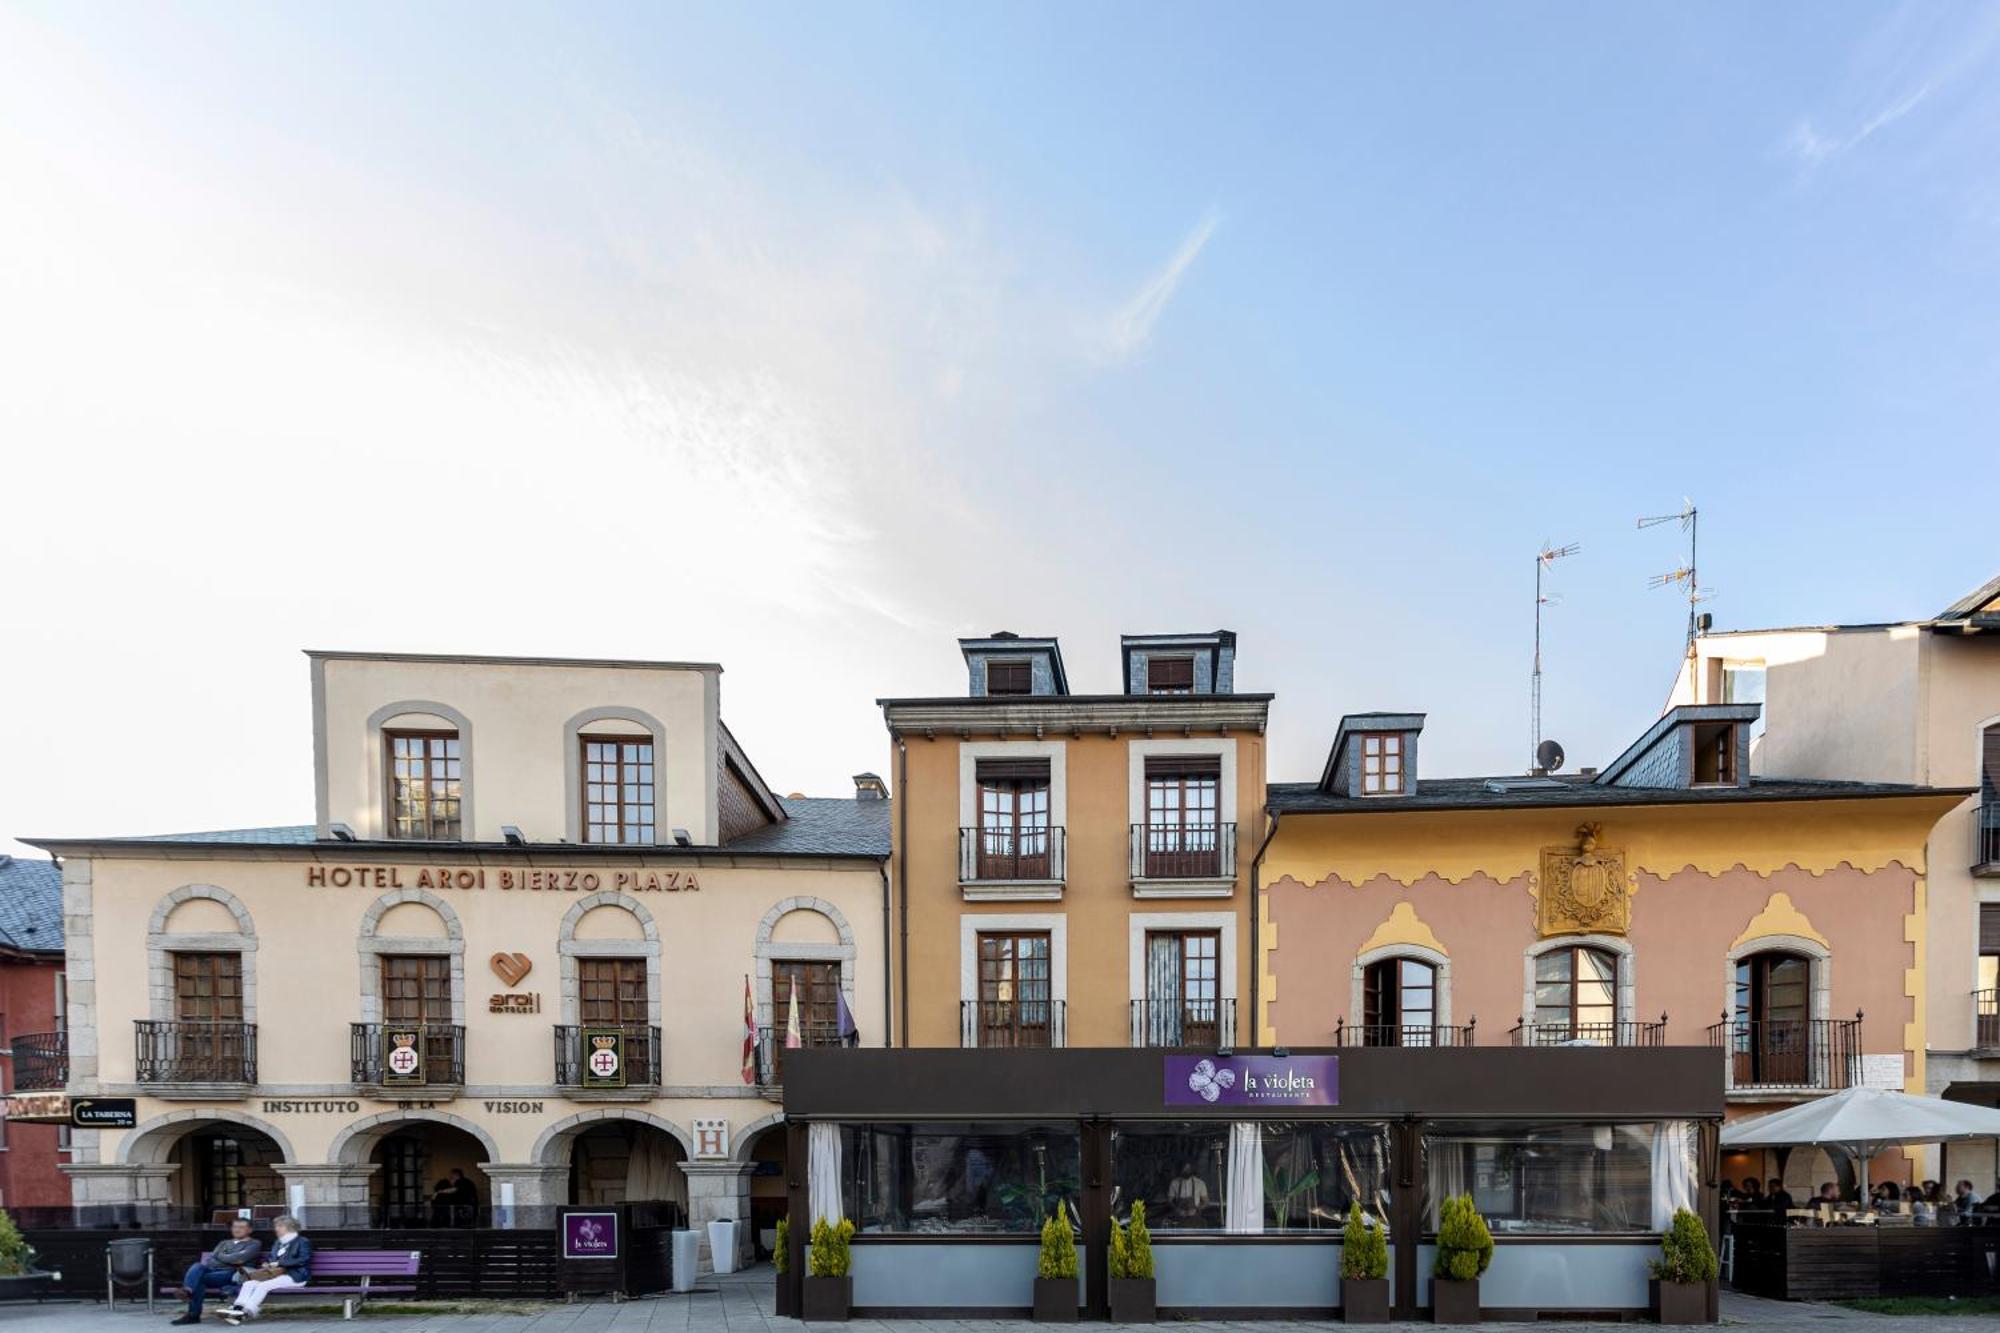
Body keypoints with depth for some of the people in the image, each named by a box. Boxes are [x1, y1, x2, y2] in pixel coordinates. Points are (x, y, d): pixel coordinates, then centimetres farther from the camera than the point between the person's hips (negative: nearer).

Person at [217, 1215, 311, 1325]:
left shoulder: (303, 1242, 2)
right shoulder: (277, 1243, 28)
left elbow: (303, 1260, -11)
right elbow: (270, 1258, 26)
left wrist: (279, 1263, -14)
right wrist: (266, 1264, 1)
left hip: (295, 1276, -7)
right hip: (275, 1272, 7)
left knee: (263, 1285, -30)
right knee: (248, 1284, -18)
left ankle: (245, 1313, -41)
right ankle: (237, 1309, -37)